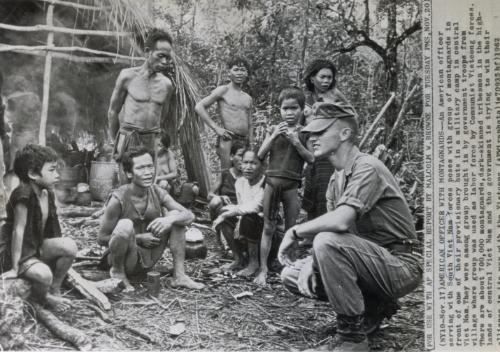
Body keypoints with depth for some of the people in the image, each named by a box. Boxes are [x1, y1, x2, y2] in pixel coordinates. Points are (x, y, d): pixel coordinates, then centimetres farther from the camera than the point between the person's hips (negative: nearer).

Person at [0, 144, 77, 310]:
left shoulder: (47, 193, 0)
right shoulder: (24, 194, -24)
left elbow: (51, 230, 4)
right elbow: (18, 231, -24)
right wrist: (15, 268, -21)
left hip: (38, 246, 8)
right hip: (18, 253, -7)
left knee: (70, 246, -16)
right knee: (44, 275, -32)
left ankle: (55, 289, 5)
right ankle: (43, 296, 5)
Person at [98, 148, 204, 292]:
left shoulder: (157, 193, -5)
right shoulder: (118, 199, -19)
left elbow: (189, 216, -7)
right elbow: (102, 239, -14)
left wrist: (170, 219, -29)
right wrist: (139, 238, -21)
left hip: (148, 259, 5)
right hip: (125, 261, -5)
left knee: (175, 215, -7)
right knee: (125, 225, -34)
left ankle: (179, 276, -4)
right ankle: (117, 272, -6)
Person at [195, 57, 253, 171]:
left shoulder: (248, 98, 20)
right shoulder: (223, 91, 2)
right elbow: (199, 107, -4)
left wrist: (251, 146, 13)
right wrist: (216, 128, -10)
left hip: (244, 142, 6)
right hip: (227, 140, -6)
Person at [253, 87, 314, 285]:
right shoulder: (274, 130, 6)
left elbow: (311, 159, -4)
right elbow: (260, 155, 2)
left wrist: (296, 141, -15)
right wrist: (274, 137, -10)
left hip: (292, 185, -1)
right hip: (272, 181, 1)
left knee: (291, 229, 6)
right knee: (268, 228, 3)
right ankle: (263, 269, 7)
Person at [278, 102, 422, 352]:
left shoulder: (367, 168, -19)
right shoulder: (337, 179, 10)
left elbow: (340, 221, -34)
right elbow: (329, 225, 6)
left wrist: (295, 232, -19)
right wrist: (311, 262, -13)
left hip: (400, 266, -9)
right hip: (371, 261, 9)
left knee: (327, 242, -32)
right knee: (291, 275, 3)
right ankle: (374, 307, 11)